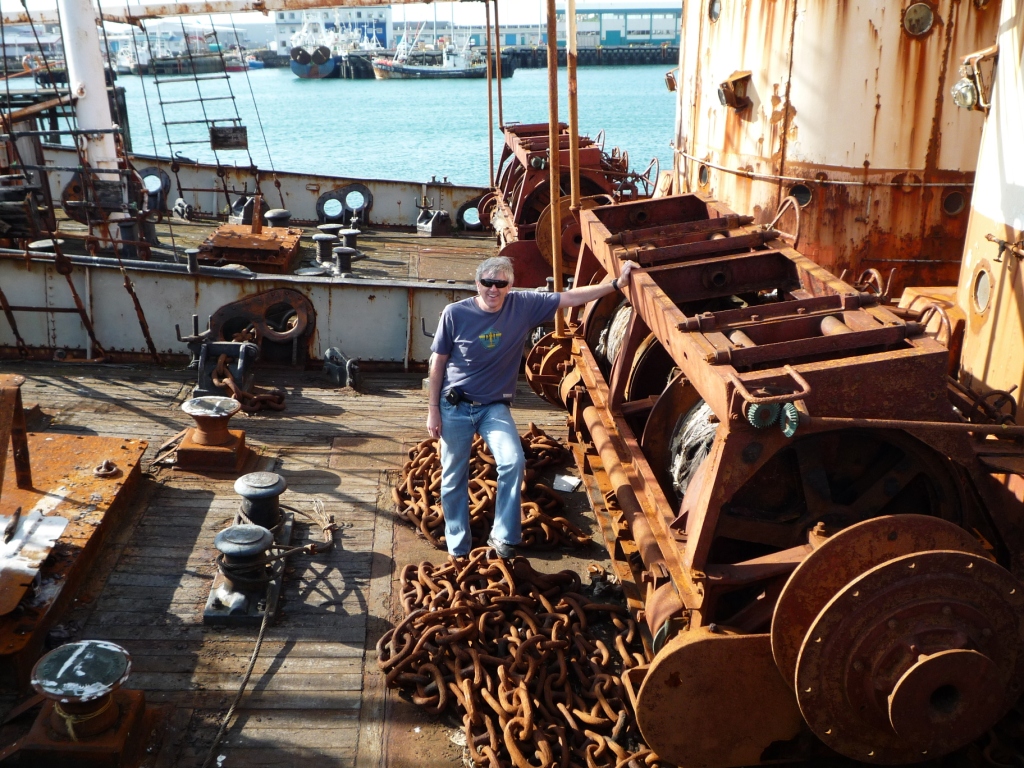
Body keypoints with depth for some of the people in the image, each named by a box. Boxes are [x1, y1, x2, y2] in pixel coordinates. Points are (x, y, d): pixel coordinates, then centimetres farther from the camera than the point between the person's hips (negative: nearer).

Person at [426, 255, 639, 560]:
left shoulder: (523, 305, -8)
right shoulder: (455, 313, -12)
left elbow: (571, 298, -5)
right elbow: (438, 363, -4)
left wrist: (616, 284, -10)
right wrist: (433, 409, -3)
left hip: (494, 406, 1)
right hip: (455, 407, -1)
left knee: (513, 462, -23)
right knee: (454, 479, 8)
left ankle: (503, 537, -8)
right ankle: (458, 549, 26)